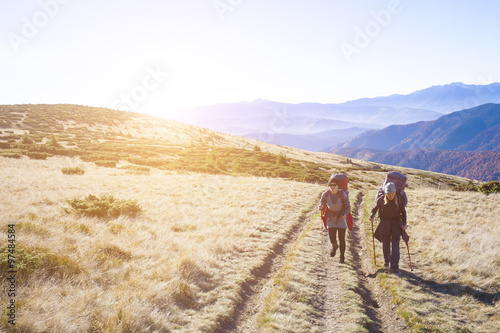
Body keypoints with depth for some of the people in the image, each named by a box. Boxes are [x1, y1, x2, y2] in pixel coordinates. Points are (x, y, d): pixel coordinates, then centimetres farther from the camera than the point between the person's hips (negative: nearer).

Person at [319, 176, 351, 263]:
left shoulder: (343, 195, -20)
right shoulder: (325, 194, -16)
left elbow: (348, 207, -8)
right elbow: (322, 205, -4)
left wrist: (345, 214, -28)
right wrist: (321, 207, -29)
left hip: (341, 218, -1)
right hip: (331, 218, 1)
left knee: (341, 239, 0)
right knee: (332, 240, -4)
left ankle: (342, 256, 26)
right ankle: (334, 246, 35)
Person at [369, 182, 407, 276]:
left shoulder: (398, 200, -4)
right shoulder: (381, 199, -4)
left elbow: (403, 212, 6)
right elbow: (375, 209, 8)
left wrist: (404, 223, -4)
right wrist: (372, 216, -11)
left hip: (396, 224, -1)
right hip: (384, 225, 1)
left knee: (395, 246, -8)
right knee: (385, 245, 8)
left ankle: (395, 268, -8)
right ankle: (386, 261, 35)